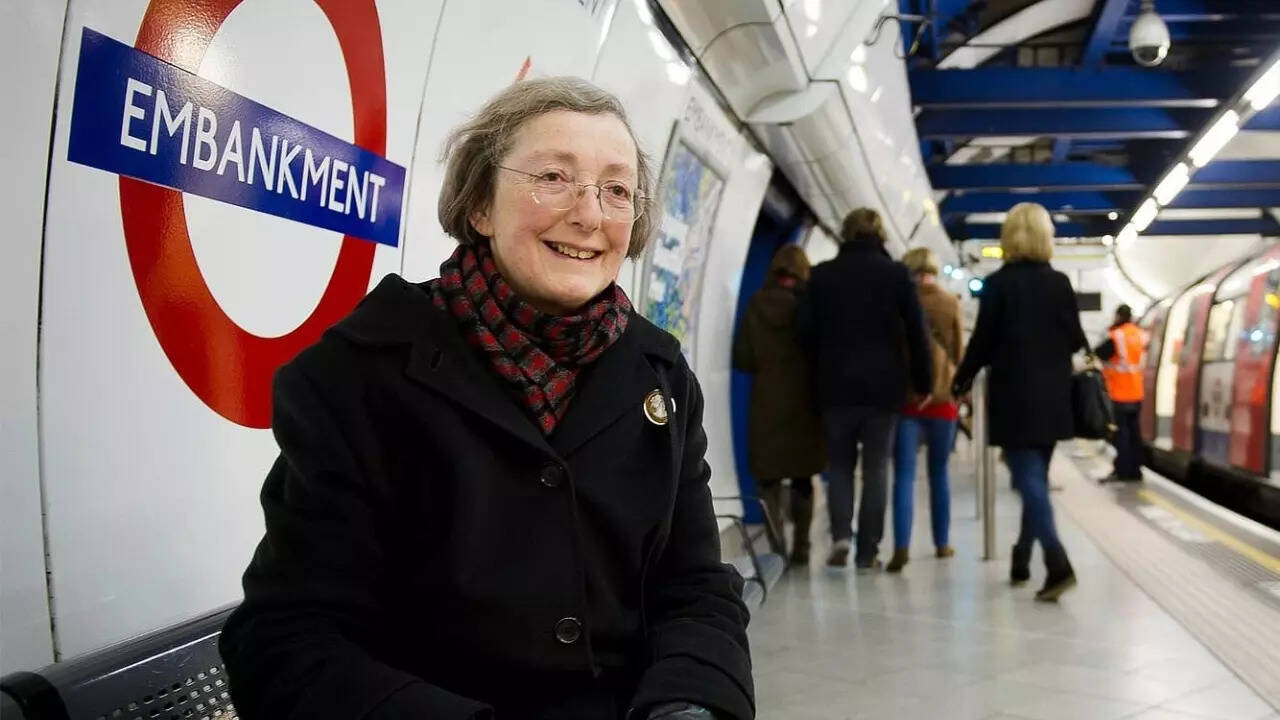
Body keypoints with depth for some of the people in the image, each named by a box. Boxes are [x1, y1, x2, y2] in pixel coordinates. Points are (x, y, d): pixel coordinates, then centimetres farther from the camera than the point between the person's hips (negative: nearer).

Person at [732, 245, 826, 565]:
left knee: (768, 477, 7)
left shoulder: (755, 306, -2)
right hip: (805, 402, 0)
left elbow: (741, 359, 0)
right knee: (803, 478, 13)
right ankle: (801, 547, 15)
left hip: (766, 402, 0)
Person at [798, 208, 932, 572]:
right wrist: (922, 382, 6)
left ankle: (840, 533, -6)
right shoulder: (897, 273, -1)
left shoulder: (822, 274, 1)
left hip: (836, 385, 1)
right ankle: (867, 552, 6)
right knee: (876, 467, 7)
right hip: (883, 385, 0)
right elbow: (916, 333, -2)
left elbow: (805, 330, 1)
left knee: (839, 463, 13)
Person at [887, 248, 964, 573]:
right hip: (942, 396, 1)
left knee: (904, 474, -4)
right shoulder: (951, 304, 1)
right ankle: (942, 543, 21)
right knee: (939, 473, 15)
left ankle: (901, 546, -16)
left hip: (905, 396, -1)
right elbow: (959, 352, 7)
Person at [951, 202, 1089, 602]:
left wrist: (962, 379, 9)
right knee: (1036, 479, 15)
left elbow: (983, 340, -6)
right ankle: (1022, 561, 24)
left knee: (1030, 481, -6)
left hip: (1014, 396, -4)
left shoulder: (998, 283, -7)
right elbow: (1075, 341, 6)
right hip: (1053, 397, 4)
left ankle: (1058, 564, -20)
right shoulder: (1060, 283, 3)